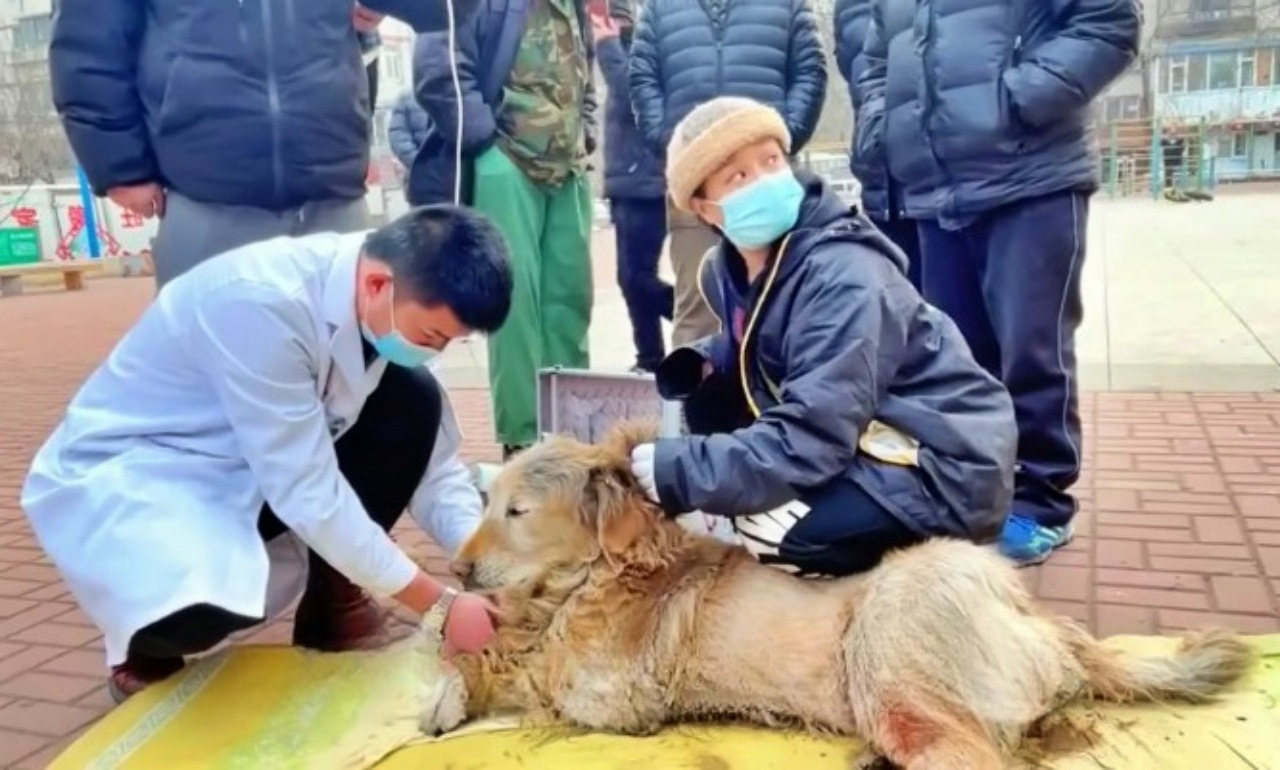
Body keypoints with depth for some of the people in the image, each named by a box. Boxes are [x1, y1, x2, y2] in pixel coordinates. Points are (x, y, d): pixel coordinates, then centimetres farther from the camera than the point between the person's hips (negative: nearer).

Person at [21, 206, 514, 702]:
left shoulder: (394, 300, -11)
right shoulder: (261, 301, -33)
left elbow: (432, 459, -5)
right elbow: (307, 492, -31)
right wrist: (440, 605, -26)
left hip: (243, 466, 7)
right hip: (124, 473, -6)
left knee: (413, 403, -14)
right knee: (207, 609, -36)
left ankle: (334, 603, 3)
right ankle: (145, 643, 2)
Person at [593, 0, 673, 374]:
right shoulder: (625, 53, 17)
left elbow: (632, 99, -23)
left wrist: (608, 48, -18)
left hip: (643, 184, -10)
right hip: (628, 184, 10)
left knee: (636, 278, -12)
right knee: (633, 278, 10)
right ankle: (651, 359, 17)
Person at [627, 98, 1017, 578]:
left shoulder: (846, 279, -25)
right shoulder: (727, 269, -1)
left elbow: (807, 439, -30)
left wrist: (674, 471, -27)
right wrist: (699, 364, -5)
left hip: (946, 467, -8)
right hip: (860, 438, 8)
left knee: (769, 531, -25)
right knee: (712, 401, 1)